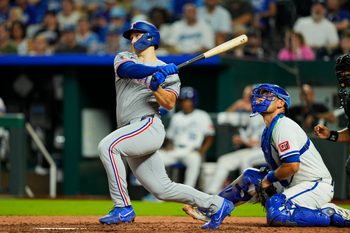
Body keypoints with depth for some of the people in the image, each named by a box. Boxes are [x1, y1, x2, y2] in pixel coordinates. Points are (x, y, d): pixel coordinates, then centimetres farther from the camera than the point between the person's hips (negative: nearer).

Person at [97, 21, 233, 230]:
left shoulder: (169, 73, 8)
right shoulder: (124, 57, 17)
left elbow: (169, 103, -5)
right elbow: (129, 69, -7)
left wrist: (156, 87, -23)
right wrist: (158, 69, -20)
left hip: (148, 126, -6)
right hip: (132, 134, 6)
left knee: (107, 146, -29)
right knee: (162, 189, 4)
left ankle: (123, 208, -26)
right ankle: (216, 205, 15)